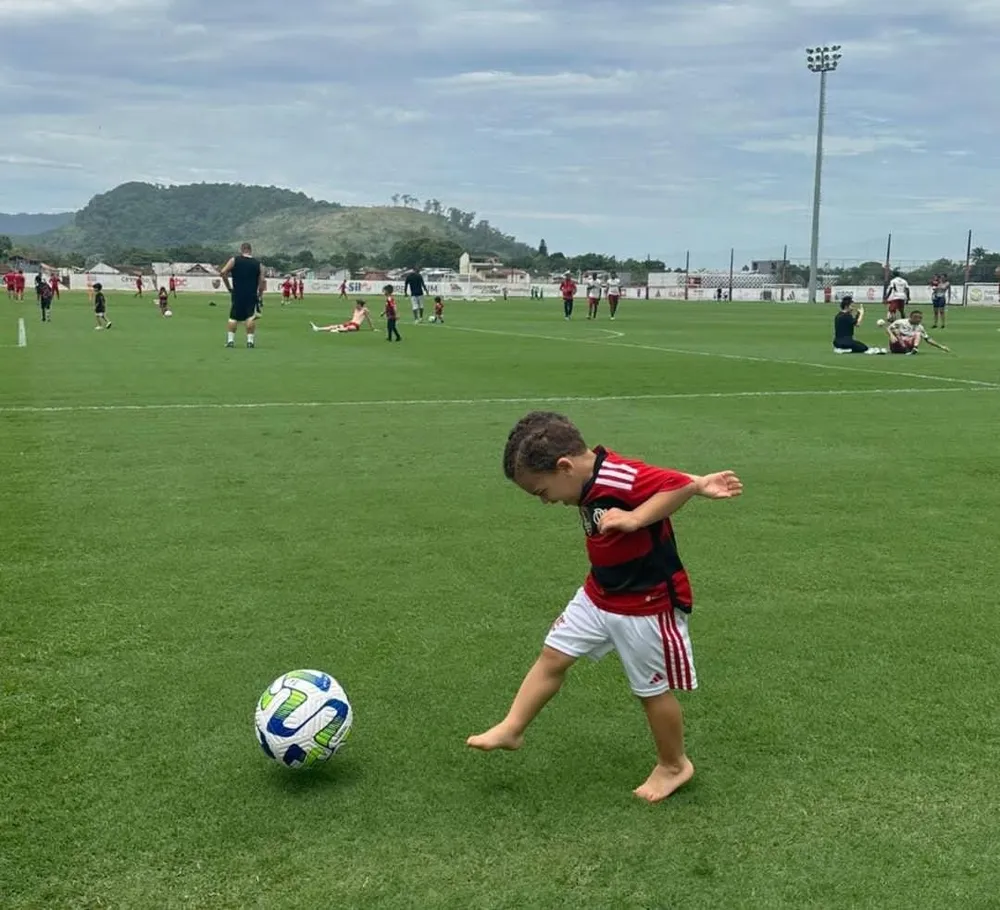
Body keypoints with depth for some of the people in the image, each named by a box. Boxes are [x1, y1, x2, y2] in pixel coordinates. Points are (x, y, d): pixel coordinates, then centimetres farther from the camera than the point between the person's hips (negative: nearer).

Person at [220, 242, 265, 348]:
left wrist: (229, 287, 3)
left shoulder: (234, 260, 3)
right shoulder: (258, 264, 6)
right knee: (251, 317, 1)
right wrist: (259, 295, 11)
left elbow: (223, 273, -6)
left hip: (237, 294, 0)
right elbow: (262, 281, 0)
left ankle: (230, 340, 5)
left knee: (233, 317, 9)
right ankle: (250, 340, -8)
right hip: (252, 295, 0)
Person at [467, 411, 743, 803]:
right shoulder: (594, 480, -2)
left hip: (647, 605, -9)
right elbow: (661, 477, 3)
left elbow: (678, 484, -34)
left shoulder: (621, 477, -30)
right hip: (599, 596, 9)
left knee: (653, 689, 9)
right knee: (552, 656, 9)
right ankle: (511, 729, 22)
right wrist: (703, 484, -2)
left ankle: (674, 766, 30)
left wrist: (634, 518, -38)